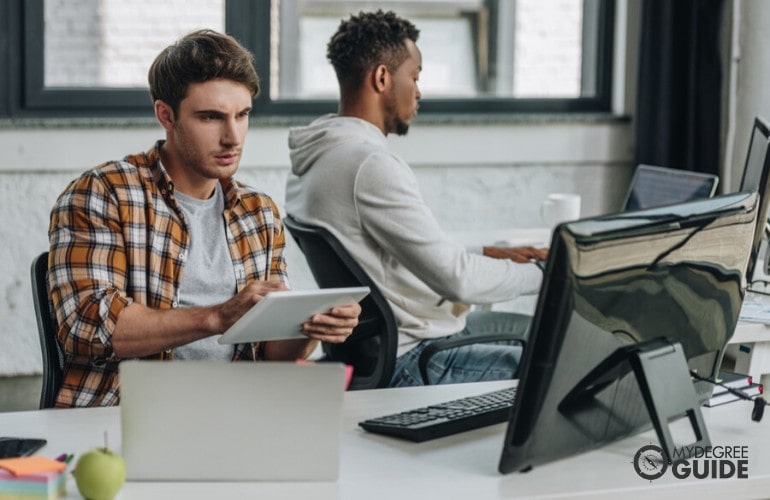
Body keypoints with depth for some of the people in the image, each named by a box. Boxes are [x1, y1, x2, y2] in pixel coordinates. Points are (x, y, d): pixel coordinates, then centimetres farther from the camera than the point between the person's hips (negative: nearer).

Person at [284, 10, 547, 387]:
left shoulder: (317, 156, 8)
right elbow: (457, 279, -24)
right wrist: (542, 273, -8)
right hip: (410, 365, -11)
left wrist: (487, 254, 13)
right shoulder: (371, 165, -23)